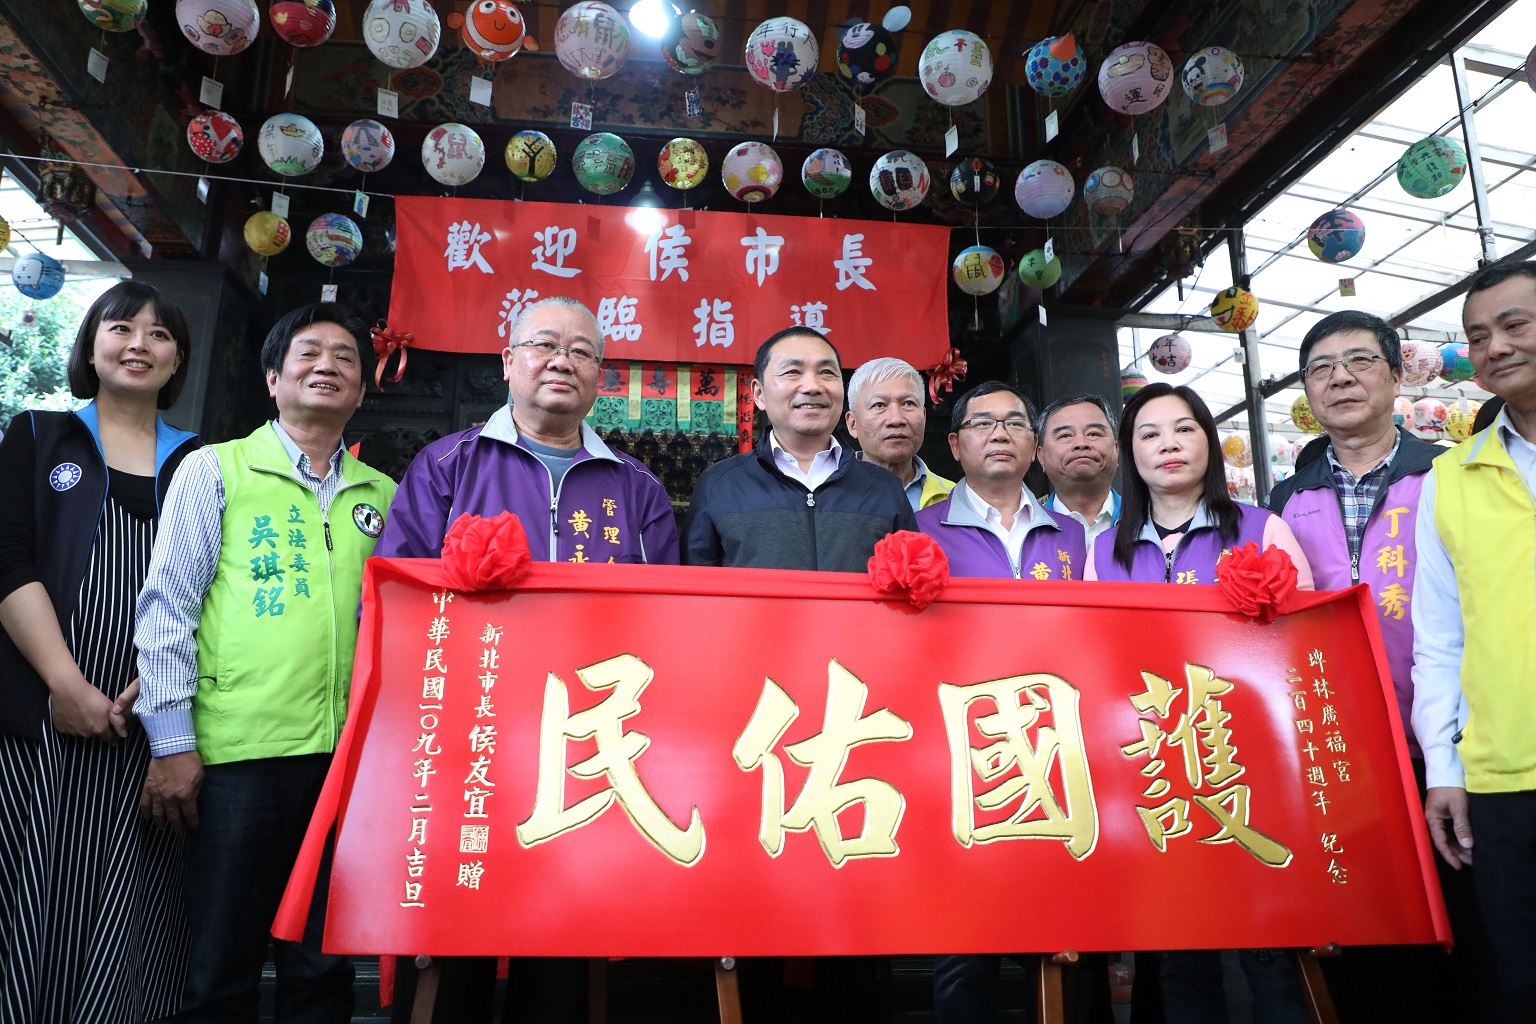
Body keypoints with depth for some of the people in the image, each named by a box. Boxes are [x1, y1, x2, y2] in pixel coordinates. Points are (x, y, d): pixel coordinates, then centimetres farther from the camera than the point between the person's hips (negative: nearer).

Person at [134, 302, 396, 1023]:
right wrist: (172, 741, -5)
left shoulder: (383, 495, 14)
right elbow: (167, 606, 1)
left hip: (351, 753, 3)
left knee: (324, 965, 11)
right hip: (239, 749, -3)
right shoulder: (216, 470, 6)